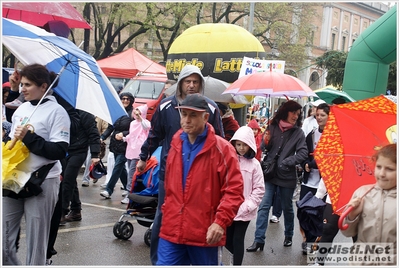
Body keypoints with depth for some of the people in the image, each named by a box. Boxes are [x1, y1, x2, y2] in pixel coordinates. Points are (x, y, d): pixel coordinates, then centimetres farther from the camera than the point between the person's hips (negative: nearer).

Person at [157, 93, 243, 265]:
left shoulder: (222, 148, -8)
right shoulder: (176, 145, 10)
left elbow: (234, 189, -12)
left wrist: (221, 221, -20)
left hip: (205, 233, -4)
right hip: (172, 230, 4)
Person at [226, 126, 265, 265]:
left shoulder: (254, 164, -4)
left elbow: (259, 189, -4)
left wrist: (247, 206, -11)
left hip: (244, 211, -2)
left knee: (238, 240, 1)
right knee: (227, 239, 13)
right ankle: (236, 255, 43)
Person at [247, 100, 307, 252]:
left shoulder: (298, 133, -1)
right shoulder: (272, 127, 2)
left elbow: (303, 154, -10)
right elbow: (265, 148, 8)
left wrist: (285, 163, -18)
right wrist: (265, 141, -14)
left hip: (287, 176, 0)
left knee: (287, 208, 14)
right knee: (264, 206, -5)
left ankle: (288, 236, 33)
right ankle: (259, 240, -2)